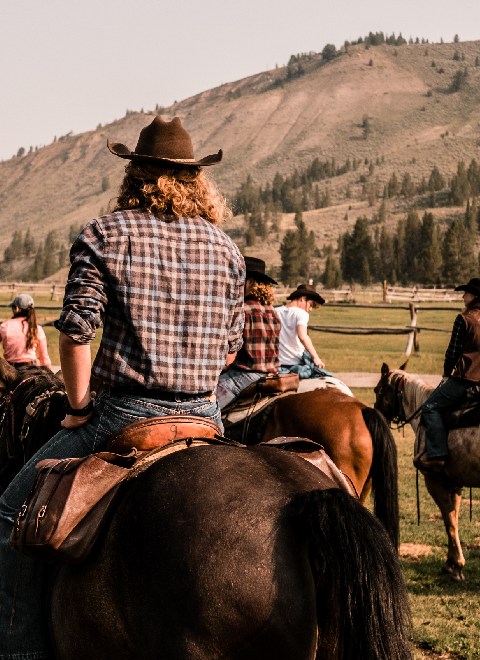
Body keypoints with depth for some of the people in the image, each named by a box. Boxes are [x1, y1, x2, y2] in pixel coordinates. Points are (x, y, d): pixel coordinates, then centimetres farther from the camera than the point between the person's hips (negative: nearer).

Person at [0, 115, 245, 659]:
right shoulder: (225, 248, 10)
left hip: (124, 413, -4)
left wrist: (79, 407, 0)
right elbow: (230, 348, 12)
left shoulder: (103, 236, -4)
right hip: (205, 417, 5)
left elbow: (75, 333, -11)